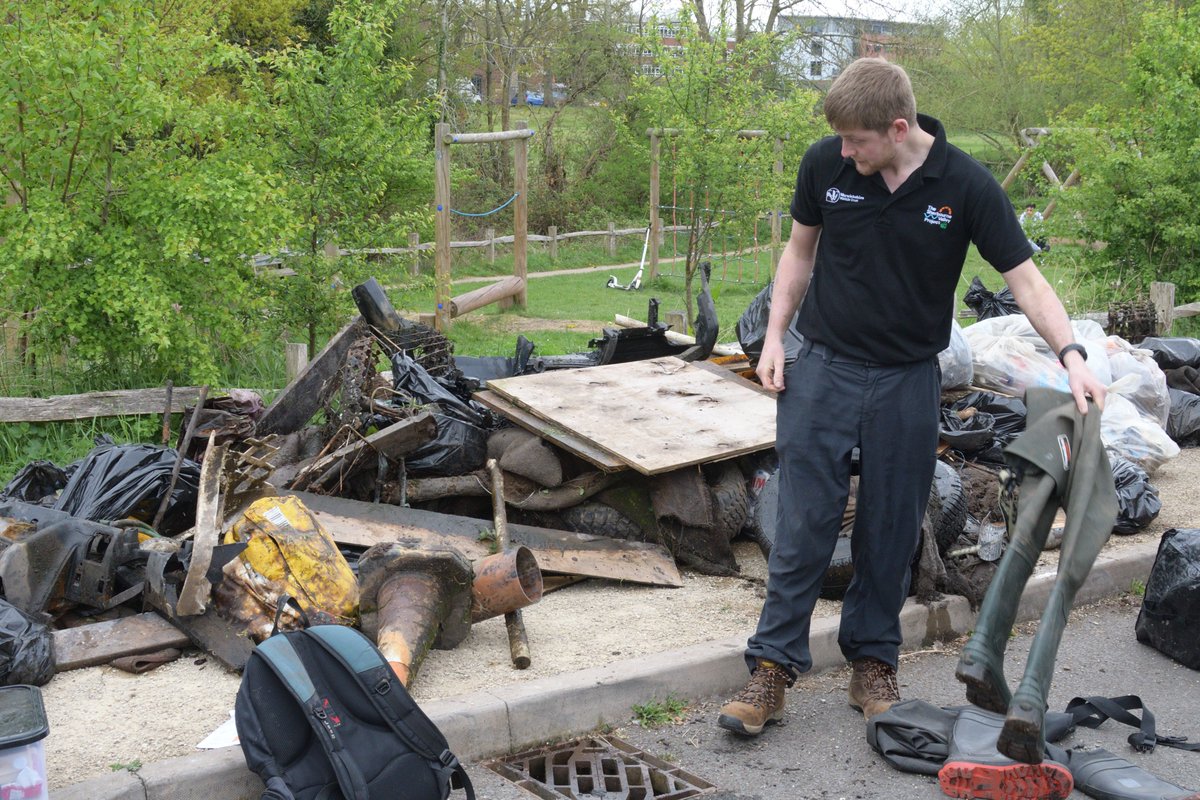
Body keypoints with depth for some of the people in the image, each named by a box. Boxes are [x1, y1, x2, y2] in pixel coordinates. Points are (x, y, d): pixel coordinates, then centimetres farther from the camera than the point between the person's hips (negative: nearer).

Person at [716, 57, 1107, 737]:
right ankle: (774, 666, 6)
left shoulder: (966, 185, -12)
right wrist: (775, 337, 2)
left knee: (891, 529, 8)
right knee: (805, 522, -1)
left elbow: (1025, 277, -11)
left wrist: (1073, 355, -24)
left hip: (908, 380, 0)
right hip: (824, 368, 1)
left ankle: (873, 662, 23)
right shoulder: (825, 164, -7)